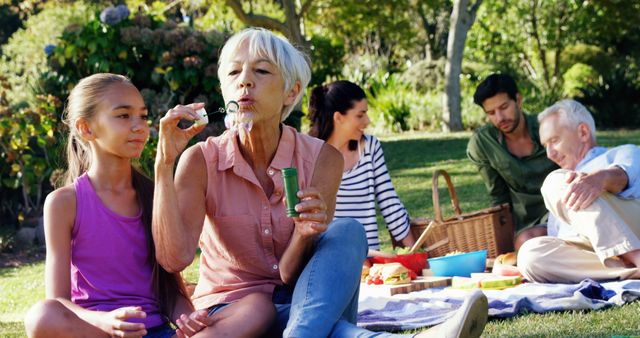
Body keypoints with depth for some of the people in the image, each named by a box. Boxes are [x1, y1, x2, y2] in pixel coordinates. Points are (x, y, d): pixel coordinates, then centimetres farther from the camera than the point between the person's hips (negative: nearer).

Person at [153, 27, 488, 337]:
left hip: (306, 302, 1)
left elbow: (291, 274, -12)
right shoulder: (201, 160, -9)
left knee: (346, 230, -26)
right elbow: (174, 258, -24)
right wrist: (164, 163, -28)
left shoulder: (321, 159, -9)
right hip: (229, 309, -1)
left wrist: (304, 235, -34)